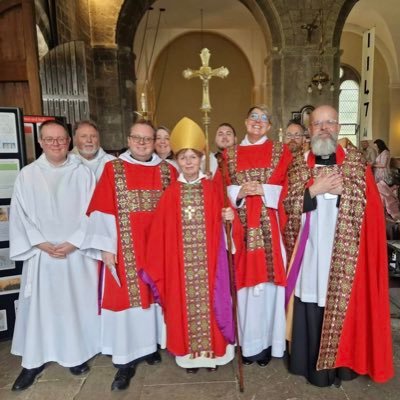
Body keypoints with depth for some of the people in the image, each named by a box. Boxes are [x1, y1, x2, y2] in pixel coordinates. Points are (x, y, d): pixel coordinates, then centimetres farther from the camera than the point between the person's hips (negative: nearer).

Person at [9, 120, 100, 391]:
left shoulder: (83, 173, -2)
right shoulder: (27, 175, 1)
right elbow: (20, 215, 0)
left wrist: (72, 243, -11)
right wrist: (42, 243, -10)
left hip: (77, 252, 0)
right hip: (41, 253, 1)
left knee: (77, 303, 9)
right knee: (39, 305, 8)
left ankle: (77, 354, 28)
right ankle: (34, 361, 25)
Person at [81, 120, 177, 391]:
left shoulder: (168, 171, 5)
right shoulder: (113, 169, 1)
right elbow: (103, 211, -3)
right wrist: (106, 247, -9)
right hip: (124, 249, -2)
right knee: (126, 296, 2)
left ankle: (151, 345, 32)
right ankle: (127, 359, 16)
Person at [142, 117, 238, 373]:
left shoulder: (213, 189, 0)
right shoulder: (171, 193, 1)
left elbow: (220, 224, 4)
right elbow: (161, 232, 0)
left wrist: (230, 216, -18)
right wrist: (156, 267, 0)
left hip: (208, 259, 0)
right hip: (180, 262, 1)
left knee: (209, 302, 8)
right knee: (185, 305, 9)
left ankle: (212, 351, 29)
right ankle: (189, 353, 28)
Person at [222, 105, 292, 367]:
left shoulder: (280, 151, 9)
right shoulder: (230, 154, 14)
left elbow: (287, 186, 1)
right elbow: (223, 190, 8)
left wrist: (263, 190, -13)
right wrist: (239, 192, -11)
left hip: (269, 225, -1)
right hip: (241, 225, 2)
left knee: (268, 277, 0)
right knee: (244, 280, 4)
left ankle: (267, 341, 17)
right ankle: (248, 342, 20)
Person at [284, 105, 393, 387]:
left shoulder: (357, 161, 4)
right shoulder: (299, 163, 7)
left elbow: (370, 204, -2)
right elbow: (288, 205, -1)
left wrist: (341, 189, -15)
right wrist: (314, 188, -13)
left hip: (345, 253, -1)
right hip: (310, 252, 1)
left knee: (343, 306, 4)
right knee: (310, 308, 4)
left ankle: (342, 362, 26)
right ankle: (313, 365, 24)